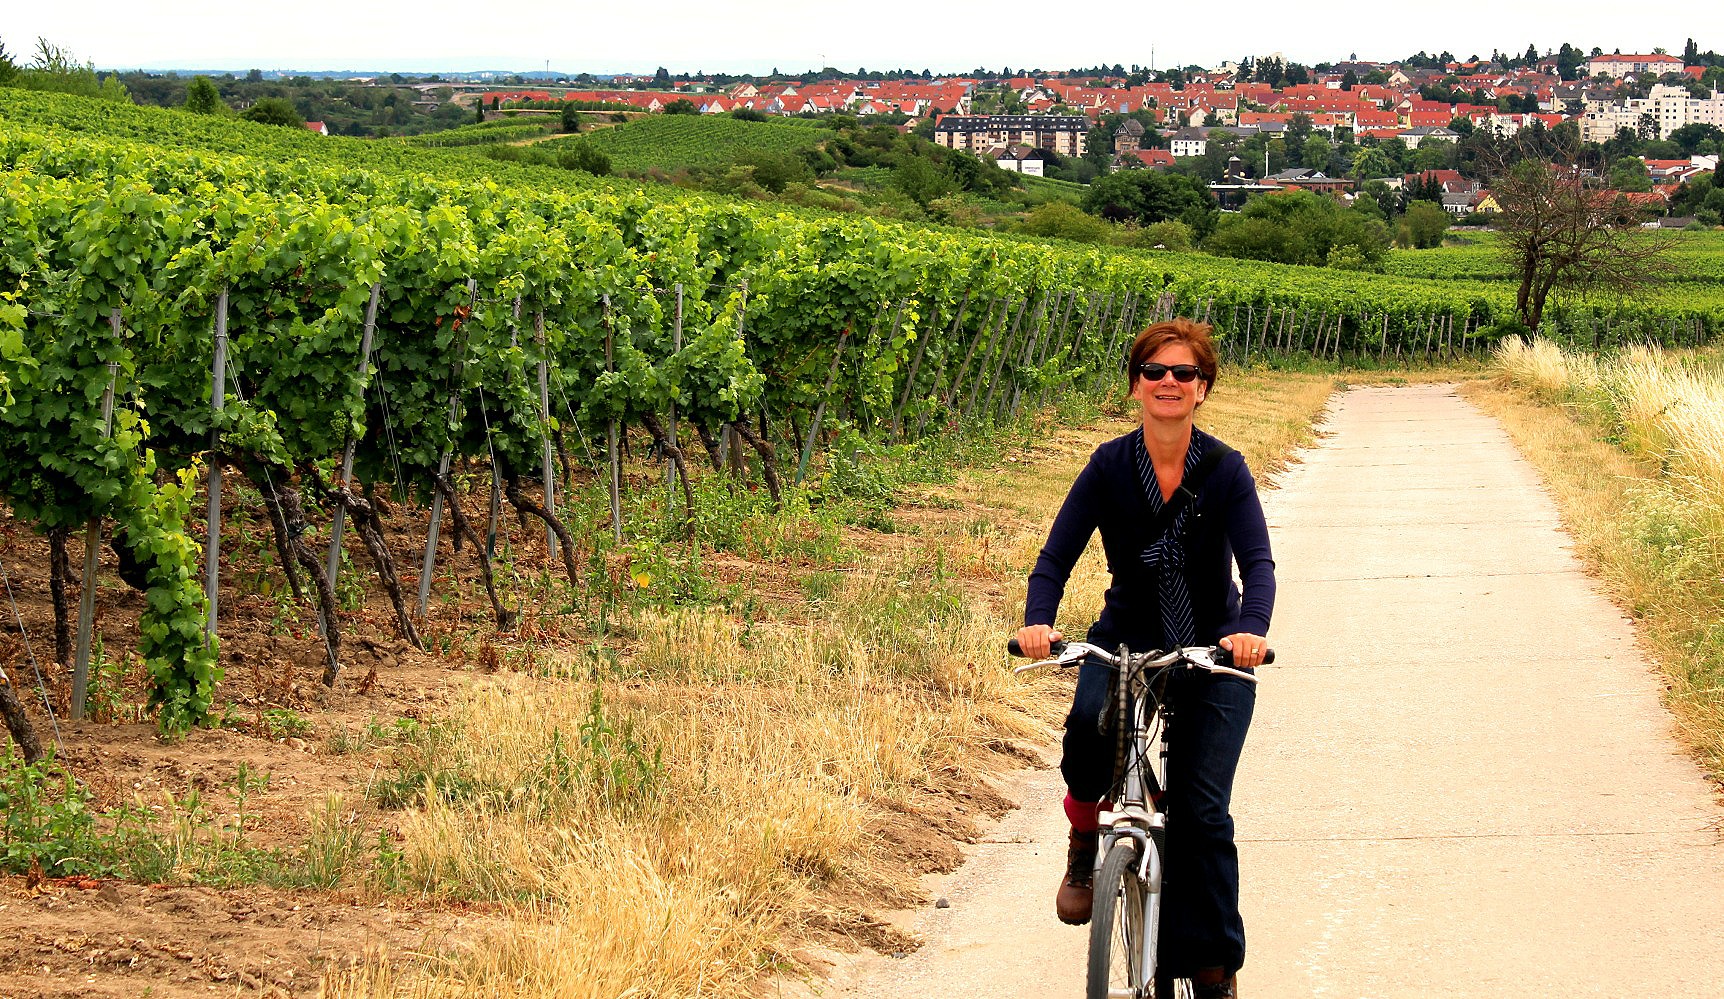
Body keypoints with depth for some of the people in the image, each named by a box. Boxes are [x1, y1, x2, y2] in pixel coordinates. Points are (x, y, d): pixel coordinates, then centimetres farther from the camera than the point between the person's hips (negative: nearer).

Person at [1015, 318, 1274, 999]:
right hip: (1127, 636, 1)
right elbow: (1057, 555, -12)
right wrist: (1038, 621, -32)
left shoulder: (1225, 470, -10)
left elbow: (1258, 561, -20)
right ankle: (1086, 836, -1)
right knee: (1089, 724, -33)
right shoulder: (1110, 467, -7)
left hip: (1213, 650, -1)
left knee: (1201, 809, -11)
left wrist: (1251, 629, -41)